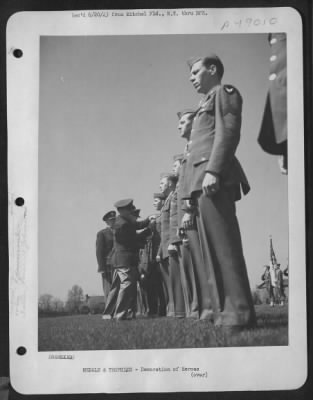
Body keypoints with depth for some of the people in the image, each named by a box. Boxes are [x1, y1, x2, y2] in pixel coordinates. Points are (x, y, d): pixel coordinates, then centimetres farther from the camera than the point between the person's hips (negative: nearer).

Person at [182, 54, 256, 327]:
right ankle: (224, 313, 3)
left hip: (214, 179, -9)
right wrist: (190, 206, 21)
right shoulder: (207, 104, 32)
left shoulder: (223, 92, 8)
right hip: (202, 182, 9)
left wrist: (213, 170, -23)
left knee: (223, 246, -14)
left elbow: (229, 131, -9)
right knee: (213, 251, 3)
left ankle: (239, 312, -14)